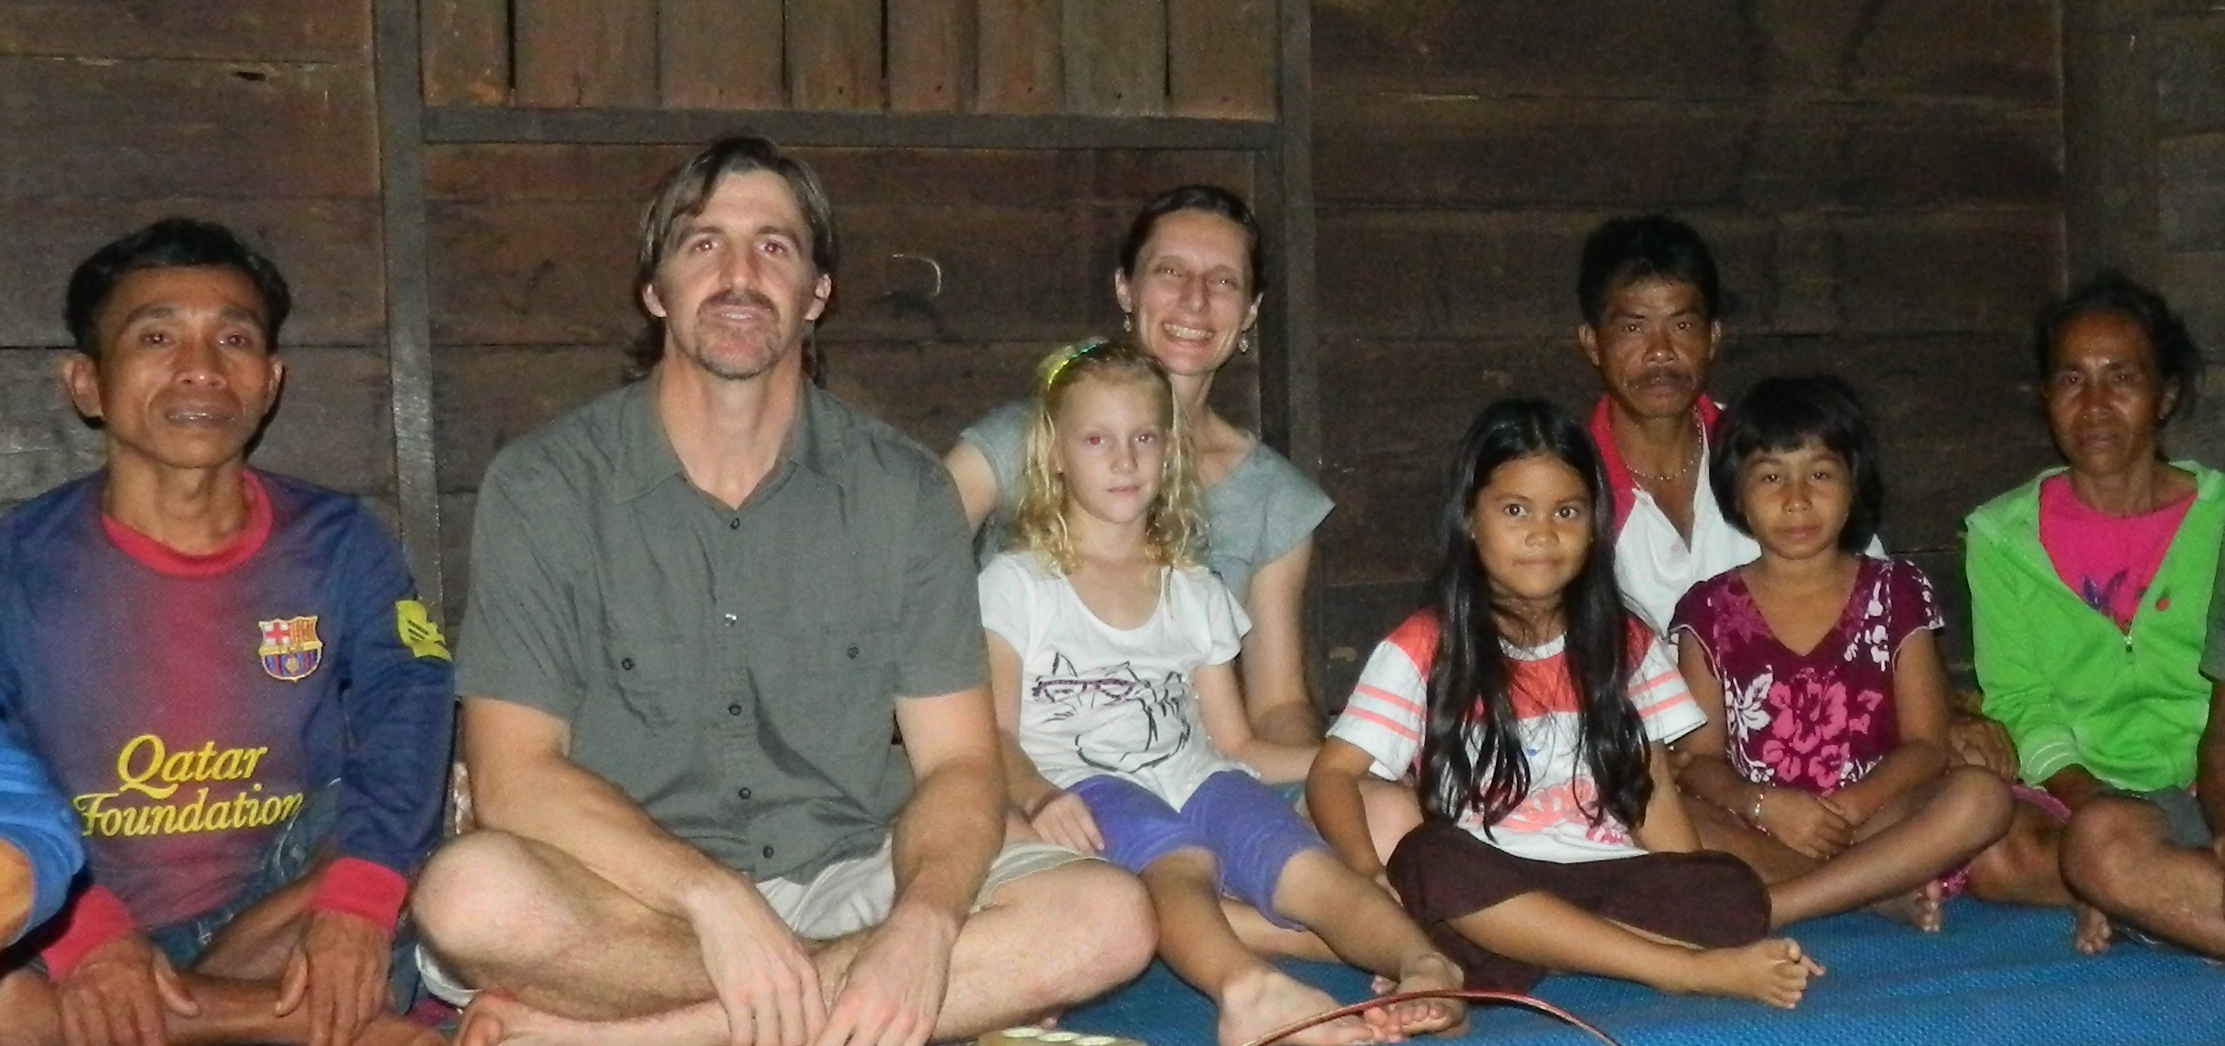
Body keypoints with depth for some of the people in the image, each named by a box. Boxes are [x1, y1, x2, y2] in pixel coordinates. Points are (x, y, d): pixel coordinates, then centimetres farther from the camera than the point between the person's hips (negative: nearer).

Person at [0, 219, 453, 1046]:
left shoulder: (338, 543, 4)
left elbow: (407, 704, -11)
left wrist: (356, 896, -29)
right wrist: (78, 931, -29)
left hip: (286, 931, 0)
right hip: (82, 939, 1)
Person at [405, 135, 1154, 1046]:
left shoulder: (903, 492, 2)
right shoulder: (544, 487, -4)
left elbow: (957, 764, -3)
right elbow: (511, 776, -11)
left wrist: (924, 922, -24)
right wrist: (714, 897, -26)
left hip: (847, 881, 3)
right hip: (635, 899, -2)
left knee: (1108, 917, -22)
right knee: (472, 894, -33)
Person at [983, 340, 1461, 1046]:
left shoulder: (1196, 593, 24)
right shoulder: (1015, 584, 13)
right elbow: (996, 733, 2)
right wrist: (1037, 796, -20)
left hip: (1192, 781, 4)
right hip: (1081, 793, -4)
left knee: (1307, 866, -30)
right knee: (1177, 861, -39)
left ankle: (1422, 966, -54)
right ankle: (1247, 989, -66)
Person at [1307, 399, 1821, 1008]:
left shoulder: (1625, 645, 15)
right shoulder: (1424, 649, 4)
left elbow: (1652, 795, 13)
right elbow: (1333, 772, -3)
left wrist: (1693, 909, -3)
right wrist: (1367, 873, -22)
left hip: (1611, 883, 3)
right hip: (1486, 889, -2)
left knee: (1735, 895, -25)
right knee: (1428, 859, -36)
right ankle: (1688, 970, -30)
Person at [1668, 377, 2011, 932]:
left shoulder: (1894, 593, 8)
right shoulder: (1710, 610, 7)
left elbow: (1926, 746, 1)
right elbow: (1696, 756, 1)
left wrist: (1847, 807, -17)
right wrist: (1761, 804, -20)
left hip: (1871, 817, 1)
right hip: (1759, 830, -1)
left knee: (1980, 796, -28)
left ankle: (1756, 911, -30)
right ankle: (1883, 892, -23)